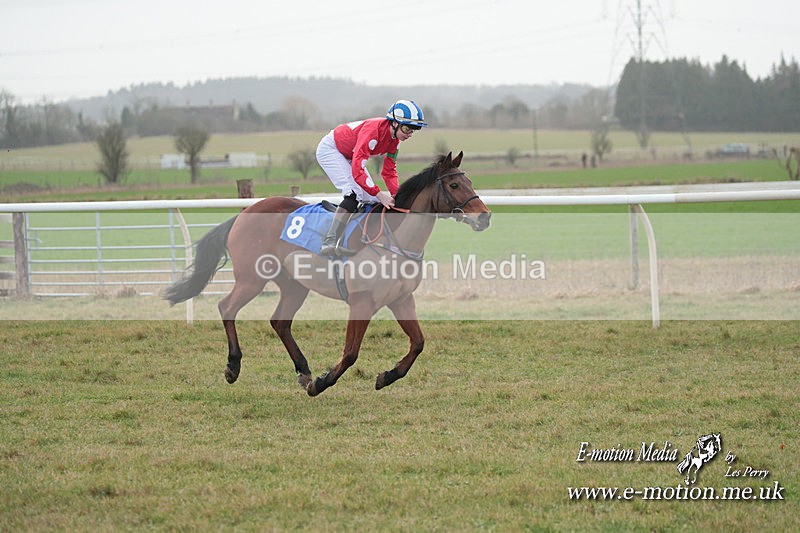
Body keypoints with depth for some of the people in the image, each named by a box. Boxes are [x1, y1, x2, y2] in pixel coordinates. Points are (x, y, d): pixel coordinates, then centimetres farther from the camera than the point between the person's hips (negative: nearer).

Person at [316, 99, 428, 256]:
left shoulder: (394, 138, -10)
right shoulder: (373, 131, -37)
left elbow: (389, 171, -4)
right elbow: (357, 170, -42)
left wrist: (397, 195, -20)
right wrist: (379, 194, -46)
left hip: (348, 156, 9)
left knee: (371, 198, -1)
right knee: (355, 192, -25)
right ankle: (329, 244, -31)